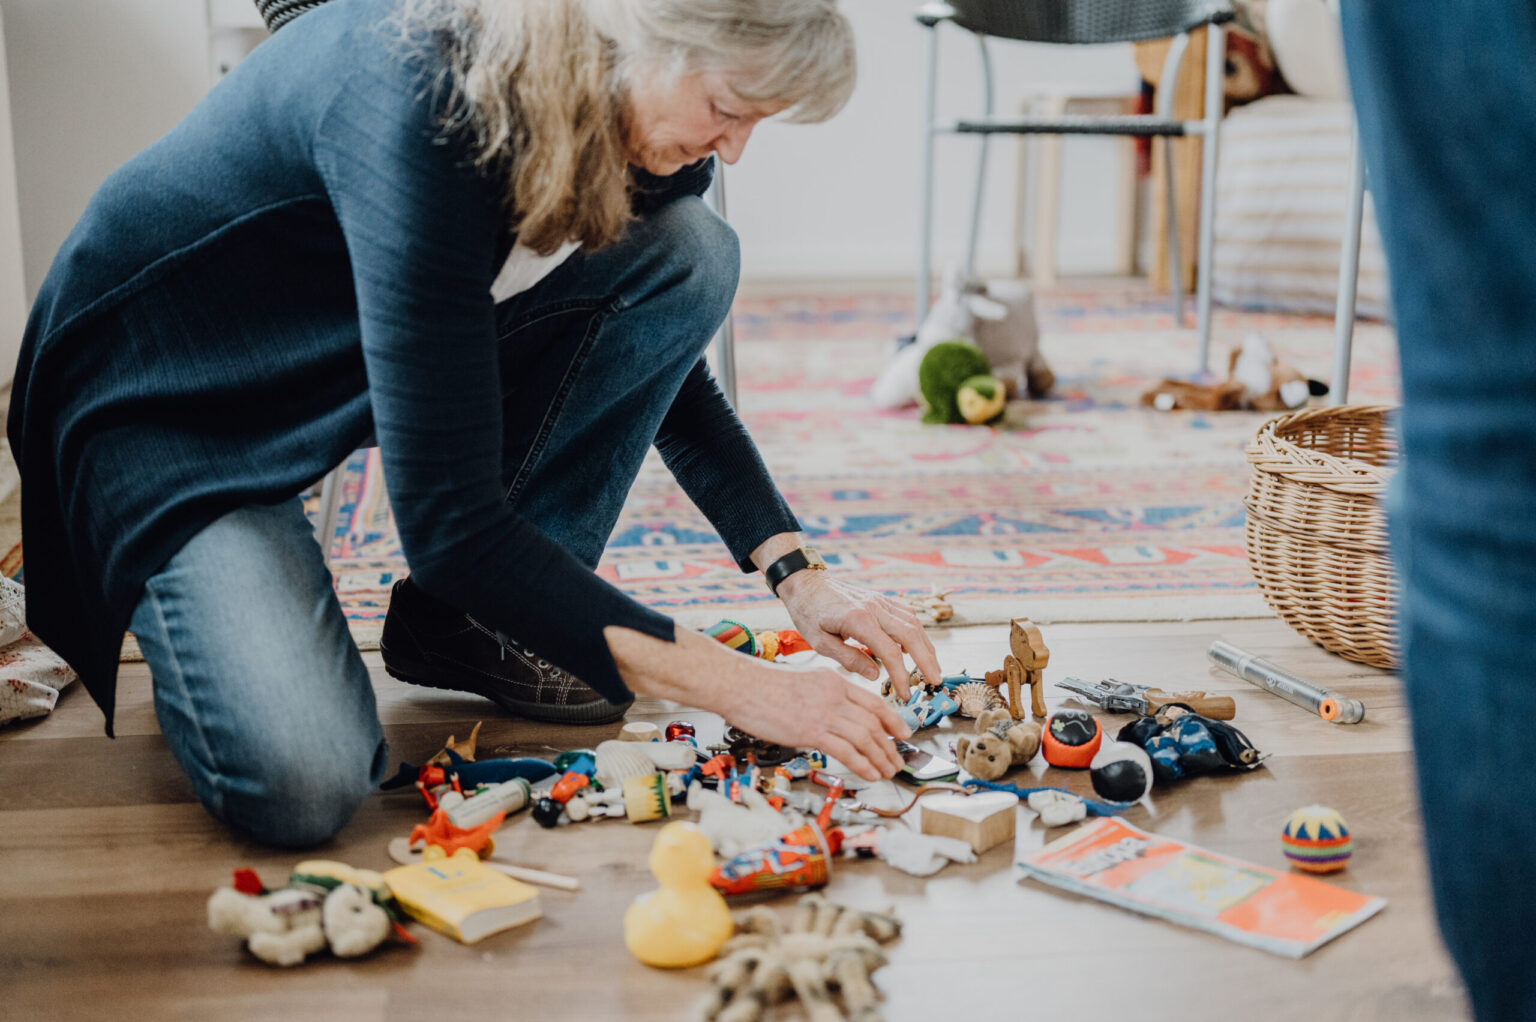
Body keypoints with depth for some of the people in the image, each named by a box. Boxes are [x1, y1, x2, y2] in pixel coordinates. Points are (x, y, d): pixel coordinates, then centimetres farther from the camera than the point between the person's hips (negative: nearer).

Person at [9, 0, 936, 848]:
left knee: (689, 254, -14)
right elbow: (446, 516, -35)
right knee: (303, 785, -28)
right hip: (161, 400, -7)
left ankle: (470, 624, -3)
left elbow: (665, 370, 4)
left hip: (367, 364, 7)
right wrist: (730, 685, -33)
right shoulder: (422, 92, -35)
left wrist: (798, 574, -8)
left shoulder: (637, 102, -11)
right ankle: (188, 608, 7)